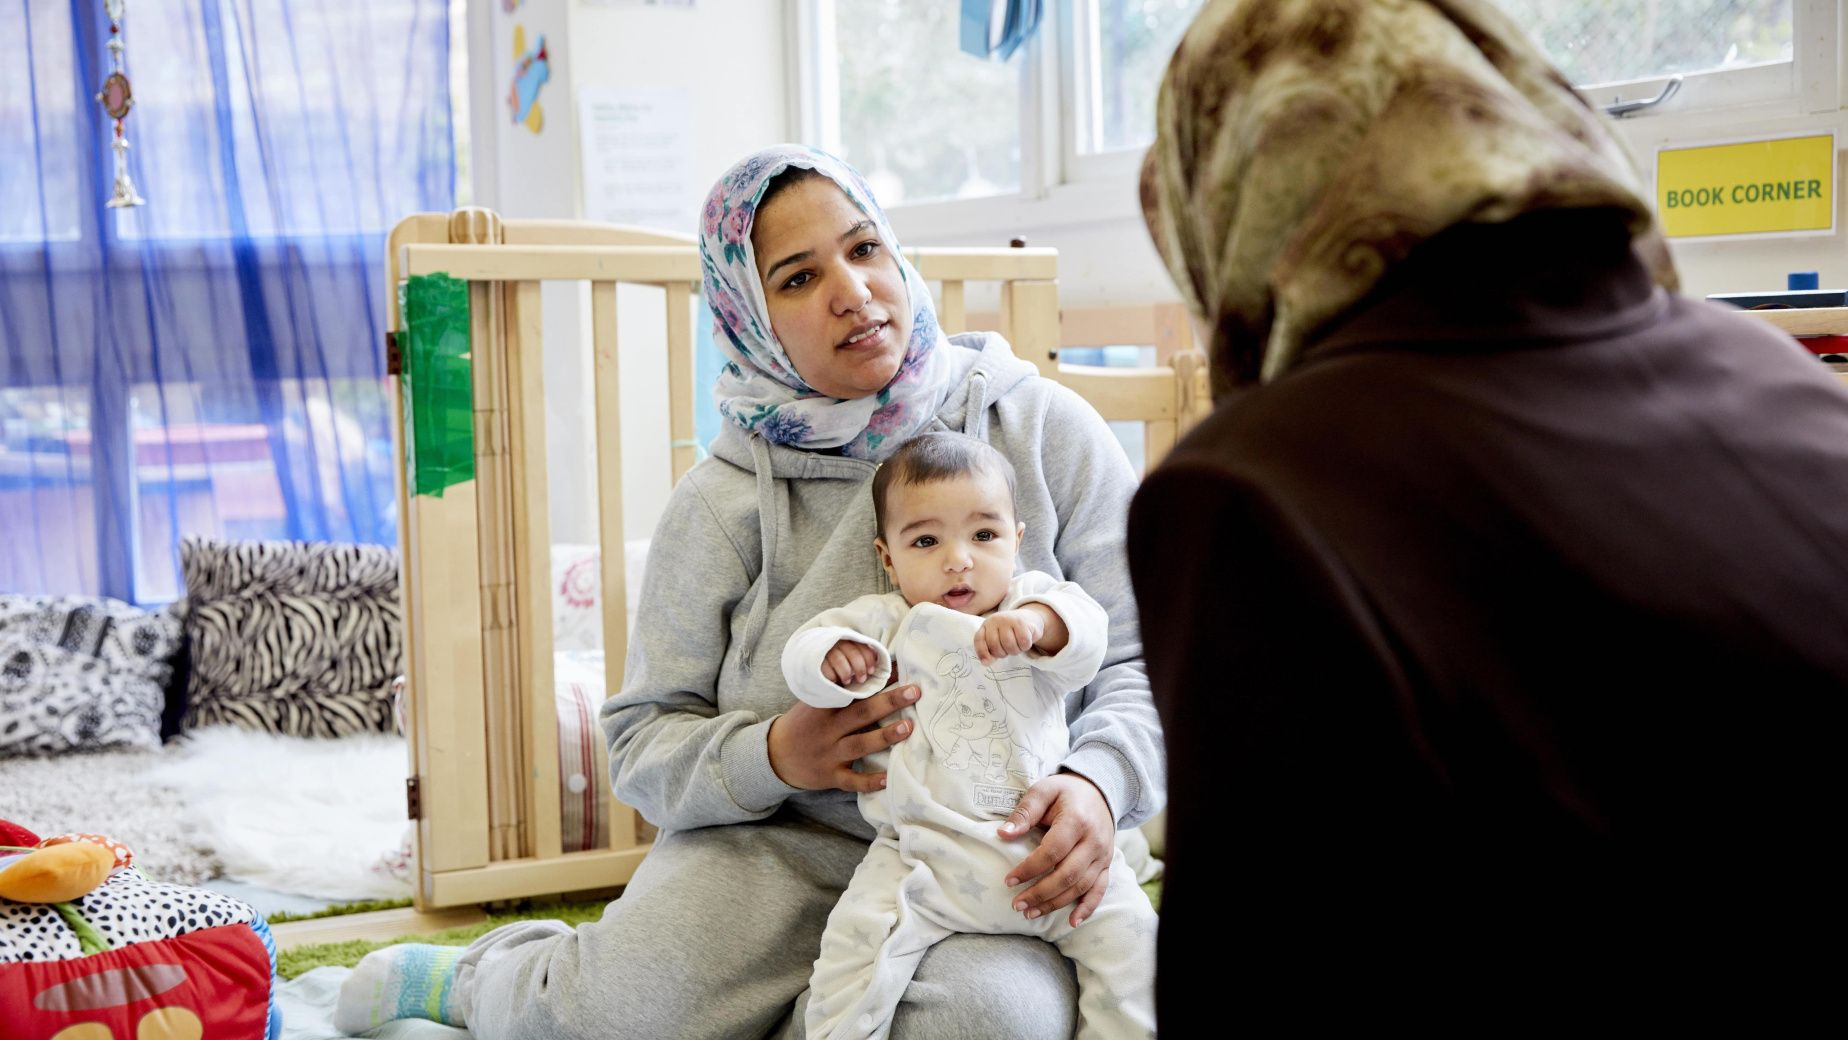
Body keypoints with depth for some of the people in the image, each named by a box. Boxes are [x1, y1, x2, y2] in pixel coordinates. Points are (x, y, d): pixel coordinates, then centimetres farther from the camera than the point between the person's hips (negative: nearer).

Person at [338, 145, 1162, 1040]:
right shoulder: (724, 502, 0)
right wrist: (772, 755, -18)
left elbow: (1142, 656, 0)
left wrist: (1097, 782, -21)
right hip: (779, 841, 1)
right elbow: (644, 738, 3)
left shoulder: (1042, 430, 0)